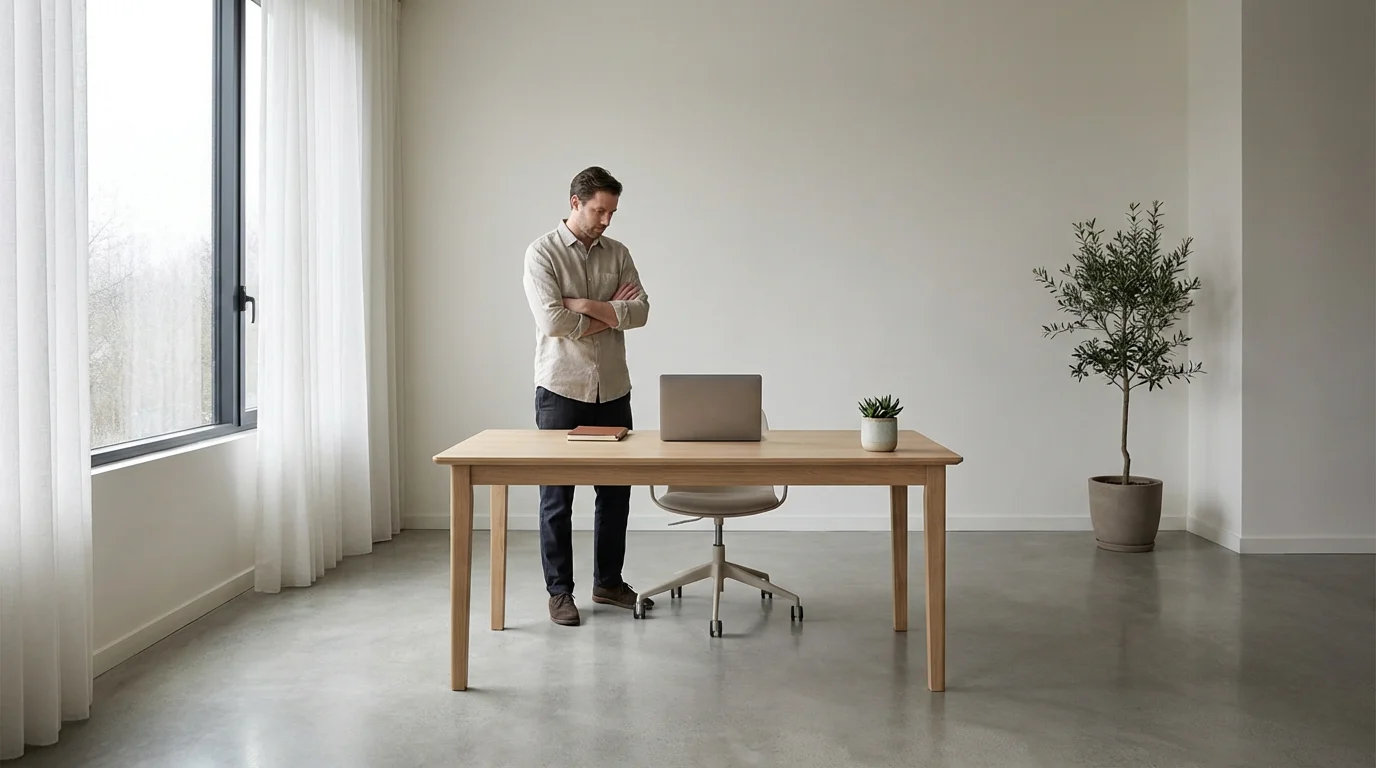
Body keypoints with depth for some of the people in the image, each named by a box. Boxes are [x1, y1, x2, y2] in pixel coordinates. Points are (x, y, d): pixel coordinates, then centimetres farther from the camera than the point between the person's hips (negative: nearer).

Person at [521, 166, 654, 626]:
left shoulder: (618, 254, 9)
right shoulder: (543, 252, -5)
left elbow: (640, 312, -4)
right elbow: (553, 321, -17)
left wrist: (587, 305, -14)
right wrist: (613, 313, -7)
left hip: (613, 390, 5)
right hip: (561, 390, -4)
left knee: (615, 491, 10)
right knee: (557, 496, 3)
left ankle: (608, 582, 25)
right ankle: (560, 591, 15)